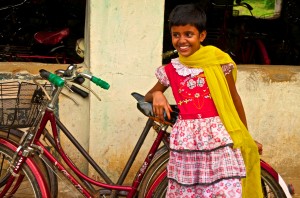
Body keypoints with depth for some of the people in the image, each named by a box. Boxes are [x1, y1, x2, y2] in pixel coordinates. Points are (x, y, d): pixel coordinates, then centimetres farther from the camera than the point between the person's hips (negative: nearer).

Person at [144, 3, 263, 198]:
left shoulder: (218, 62, -2)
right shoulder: (170, 70, 6)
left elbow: (234, 99, 7)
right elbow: (147, 96, 22)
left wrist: (245, 137, 13)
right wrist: (157, 95, -3)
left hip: (218, 137, -2)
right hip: (185, 141, 3)